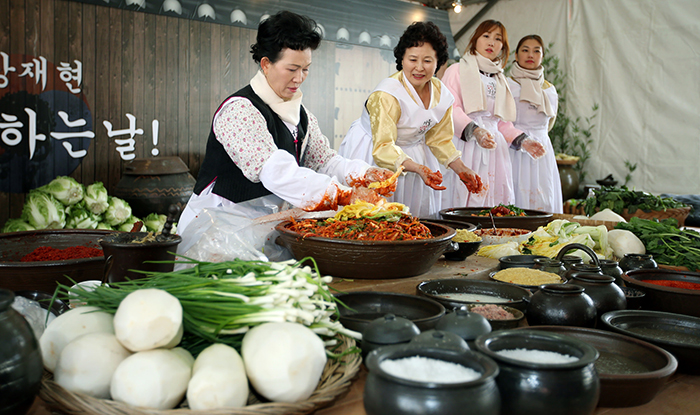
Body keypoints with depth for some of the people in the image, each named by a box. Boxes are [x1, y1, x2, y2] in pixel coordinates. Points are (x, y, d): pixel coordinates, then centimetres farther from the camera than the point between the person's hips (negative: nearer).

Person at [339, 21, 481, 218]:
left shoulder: (442, 95, -4)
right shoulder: (386, 94, -26)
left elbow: (440, 139, 9)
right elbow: (383, 146, -32)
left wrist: (461, 169, -3)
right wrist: (418, 168, -44)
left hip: (415, 153, 6)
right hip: (372, 156, -6)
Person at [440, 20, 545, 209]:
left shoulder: (500, 80, 24)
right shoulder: (457, 70, 7)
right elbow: (451, 110, -8)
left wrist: (522, 141, 7)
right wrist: (475, 131, -23)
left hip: (492, 149, 5)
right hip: (463, 146, -5)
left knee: (492, 202, -4)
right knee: (461, 199, -13)